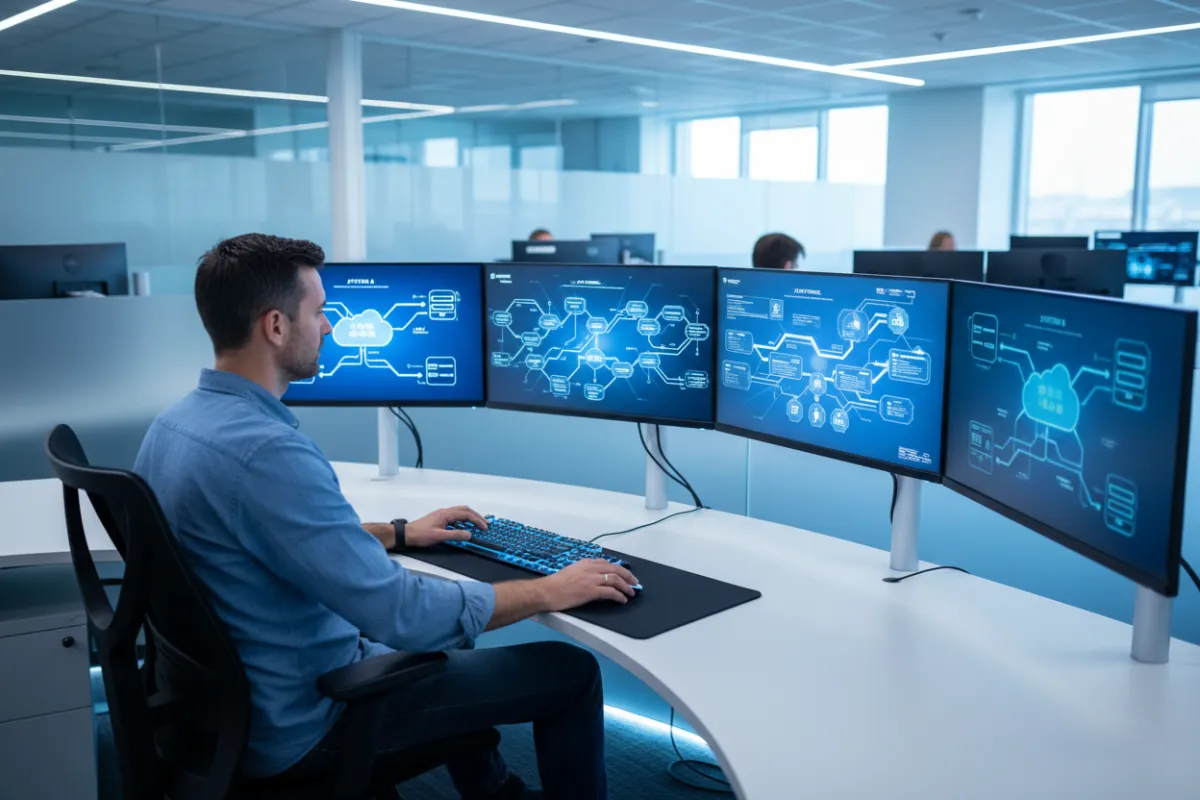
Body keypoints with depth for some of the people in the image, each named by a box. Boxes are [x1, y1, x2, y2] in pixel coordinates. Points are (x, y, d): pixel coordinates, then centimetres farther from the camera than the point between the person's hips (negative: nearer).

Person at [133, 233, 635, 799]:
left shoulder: (173, 424, 0)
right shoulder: (266, 451, -31)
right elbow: (402, 614, -30)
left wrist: (398, 534, 19)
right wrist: (551, 592, -18)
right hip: (301, 722, -9)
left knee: (441, 643, 32)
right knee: (568, 673, -1)